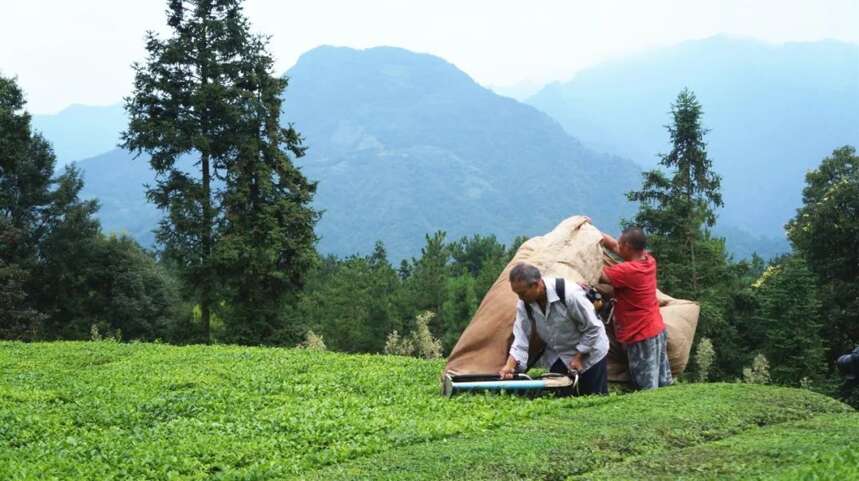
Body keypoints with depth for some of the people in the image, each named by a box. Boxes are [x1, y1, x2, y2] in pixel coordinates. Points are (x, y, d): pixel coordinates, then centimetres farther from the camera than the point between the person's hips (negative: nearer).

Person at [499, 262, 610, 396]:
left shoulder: (569, 294, -33)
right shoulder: (524, 304, -16)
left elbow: (592, 328, -22)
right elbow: (521, 337, -12)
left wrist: (579, 356, -16)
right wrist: (510, 365, -26)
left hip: (588, 353, -5)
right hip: (558, 356, 5)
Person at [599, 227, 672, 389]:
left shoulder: (627, 271, -24)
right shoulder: (648, 260, 2)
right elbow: (614, 246, 11)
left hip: (642, 336, -9)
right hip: (657, 330, 9)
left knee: (648, 389, -6)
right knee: (663, 383, 13)